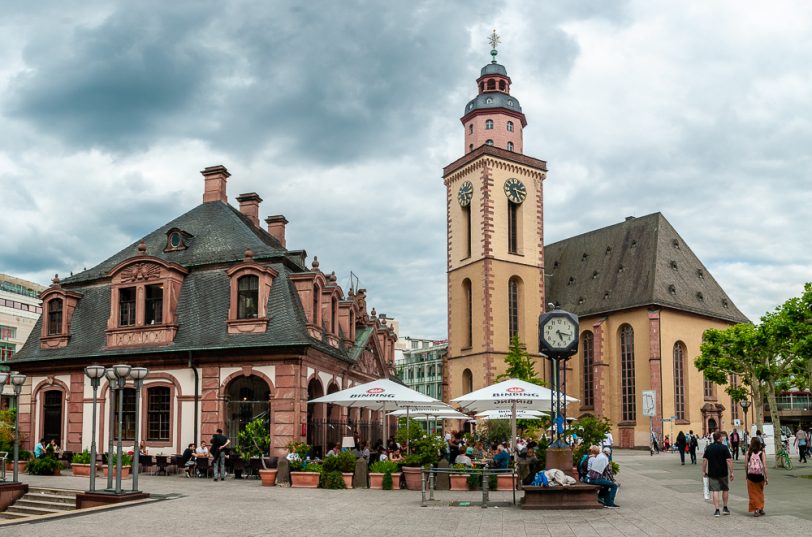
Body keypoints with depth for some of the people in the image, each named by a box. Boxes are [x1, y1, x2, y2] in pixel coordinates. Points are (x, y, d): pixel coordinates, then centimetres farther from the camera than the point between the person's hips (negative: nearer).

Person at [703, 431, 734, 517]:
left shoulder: (708, 448, 2)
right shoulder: (724, 447, -8)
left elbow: (704, 460, 1)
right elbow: (729, 460, -13)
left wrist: (704, 471, 10)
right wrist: (731, 472, -9)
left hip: (712, 473, 1)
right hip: (723, 473, -1)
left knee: (715, 491, 1)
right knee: (725, 489, 17)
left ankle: (717, 510, -3)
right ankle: (725, 508, 24)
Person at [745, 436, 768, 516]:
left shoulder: (748, 453, -6)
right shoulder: (762, 453, -7)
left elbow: (745, 465, -5)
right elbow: (764, 466, -10)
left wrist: (747, 474, 11)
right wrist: (766, 477, -4)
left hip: (751, 476, -1)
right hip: (760, 476, 1)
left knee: (753, 493, 8)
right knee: (760, 493, 20)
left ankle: (755, 510, 4)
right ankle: (761, 509, 26)